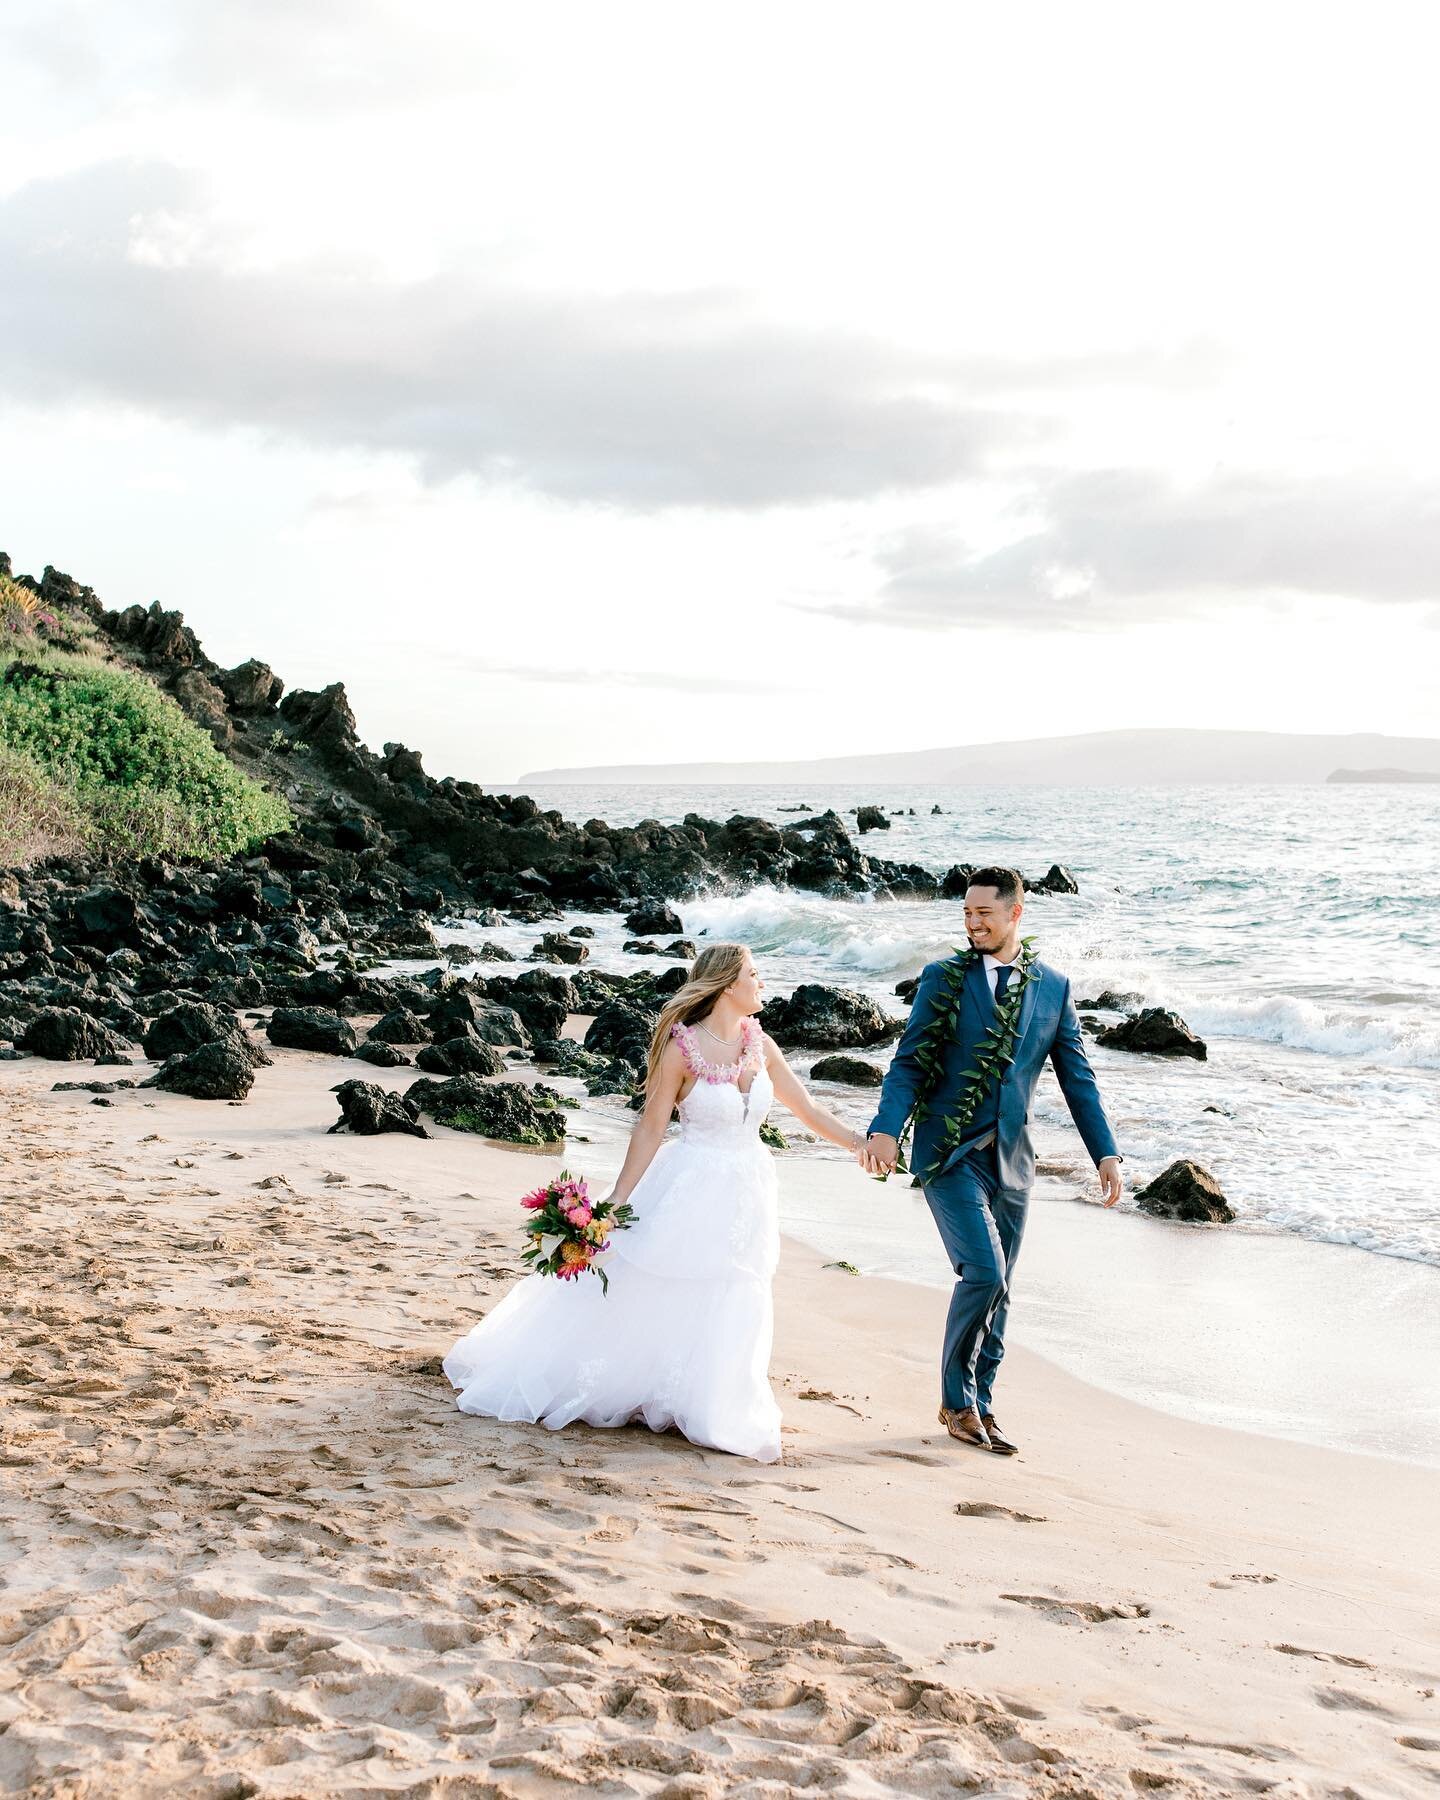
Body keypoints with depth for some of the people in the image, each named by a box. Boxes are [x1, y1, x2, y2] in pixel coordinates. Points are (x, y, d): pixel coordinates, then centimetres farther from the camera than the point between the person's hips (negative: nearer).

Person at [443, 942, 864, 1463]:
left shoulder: (760, 1045, 2)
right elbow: (650, 1129, -10)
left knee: (731, 1316, 8)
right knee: (634, 1294, 3)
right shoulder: (681, 1048, -13)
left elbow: (808, 1111, 7)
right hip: (689, 1192, -5)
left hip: (745, 1196, 5)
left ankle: (710, 1414, 25)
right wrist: (616, 1203, -12)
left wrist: (867, 1145, 0)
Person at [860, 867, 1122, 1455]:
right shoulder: (943, 978, 0)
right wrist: (885, 1130, -19)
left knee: (997, 1290, 9)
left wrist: (1106, 1152, 4)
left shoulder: (1053, 987, 7)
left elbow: (1076, 1076, 10)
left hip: (1011, 1158, 4)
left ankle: (979, 1406, 22)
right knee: (984, 1275, -15)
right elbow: (909, 1062, -4)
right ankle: (957, 1400, 3)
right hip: (950, 1153, -3)